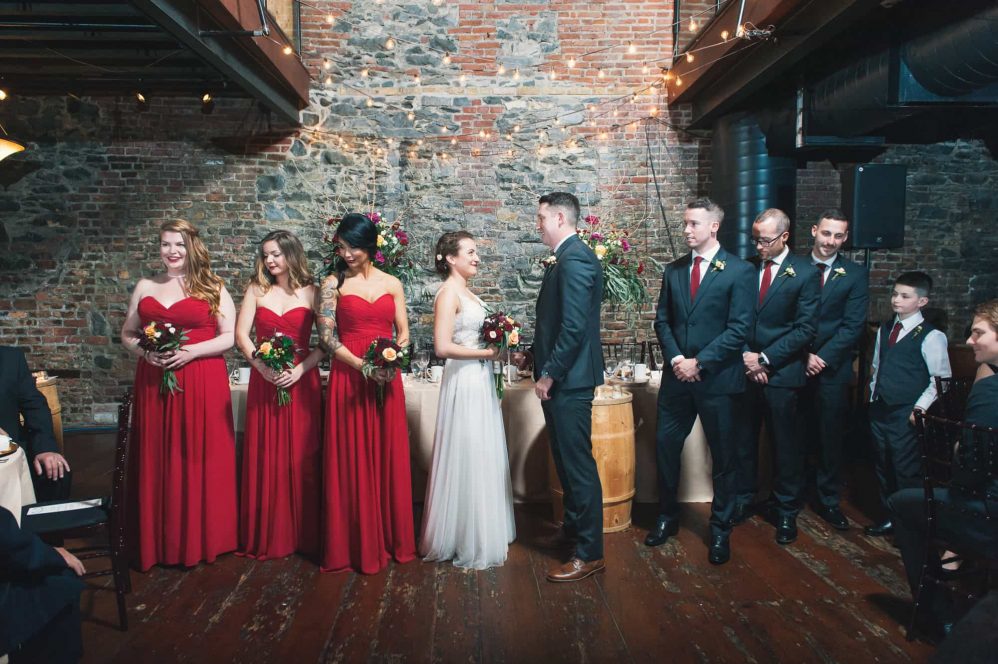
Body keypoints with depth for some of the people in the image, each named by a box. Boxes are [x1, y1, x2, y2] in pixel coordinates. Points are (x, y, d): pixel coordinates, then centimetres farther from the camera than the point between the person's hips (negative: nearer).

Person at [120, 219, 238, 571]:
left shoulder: (212, 288, 2)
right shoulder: (145, 287, 11)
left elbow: (230, 336, -2)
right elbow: (127, 335, 15)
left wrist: (191, 351, -15)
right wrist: (145, 352, -7)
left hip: (203, 386, -3)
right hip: (154, 384, 3)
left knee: (200, 458, 1)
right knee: (157, 461, 5)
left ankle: (202, 538, 13)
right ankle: (159, 541, 17)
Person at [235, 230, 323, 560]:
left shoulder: (310, 293, 2)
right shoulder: (256, 290, 7)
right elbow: (241, 334, 0)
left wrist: (300, 369, -15)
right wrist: (263, 367, -13)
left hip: (301, 381, -2)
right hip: (264, 382, 2)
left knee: (300, 457, 2)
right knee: (265, 458, 4)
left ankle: (302, 535, 14)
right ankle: (266, 536, 16)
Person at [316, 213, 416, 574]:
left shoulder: (392, 284, 10)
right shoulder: (334, 284, 2)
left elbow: (403, 332, 8)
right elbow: (326, 336, -5)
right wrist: (362, 365, -17)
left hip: (387, 380, 3)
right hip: (348, 378, -2)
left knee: (389, 459, 8)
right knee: (351, 461, 1)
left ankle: (392, 539, 22)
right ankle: (355, 545, 14)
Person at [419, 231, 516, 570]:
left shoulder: (465, 291, 13)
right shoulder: (449, 293, -14)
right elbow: (443, 347, -22)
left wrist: (495, 343, 3)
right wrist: (485, 353, -15)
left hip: (480, 380, 9)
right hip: (464, 381, -9)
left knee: (483, 457, 16)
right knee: (469, 458, 0)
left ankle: (483, 530, 31)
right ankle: (470, 541, 14)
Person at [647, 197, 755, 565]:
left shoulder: (740, 271, -6)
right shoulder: (674, 269, 9)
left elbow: (739, 328, -12)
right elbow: (662, 320, 9)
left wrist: (699, 362, -15)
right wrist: (675, 359, -7)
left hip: (718, 379, -4)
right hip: (677, 377, 4)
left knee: (723, 458, 7)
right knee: (665, 447, 8)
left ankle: (720, 530, 24)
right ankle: (667, 517, 28)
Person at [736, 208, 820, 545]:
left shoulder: (805, 273, -4)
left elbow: (806, 328, -8)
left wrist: (764, 359, -12)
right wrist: (746, 357, -6)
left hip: (781, 373, -3)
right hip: (745, 369, 3)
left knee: (786, 444, 6)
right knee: (743, 439, 8)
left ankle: (786, 512, 20)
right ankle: (743, 500, 25)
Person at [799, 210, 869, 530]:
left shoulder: (856, 274, 2)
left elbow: (853, 326, -4)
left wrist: (822, 358, -12)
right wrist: (804, 355, -9)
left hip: (831, 369, 0)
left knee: (830, 438, 7)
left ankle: (828, 501, 20)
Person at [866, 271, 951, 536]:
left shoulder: (931, 336, -11)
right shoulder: (885, 329, 10)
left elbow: (940, 379, -10)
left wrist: (920, 408, -15)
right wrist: (874, 395, 13)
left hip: (905, 415, -6)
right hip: (879, 411, 7)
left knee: (906, 472, 0)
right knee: (883, 467, 15)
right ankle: (889, 516, 30)